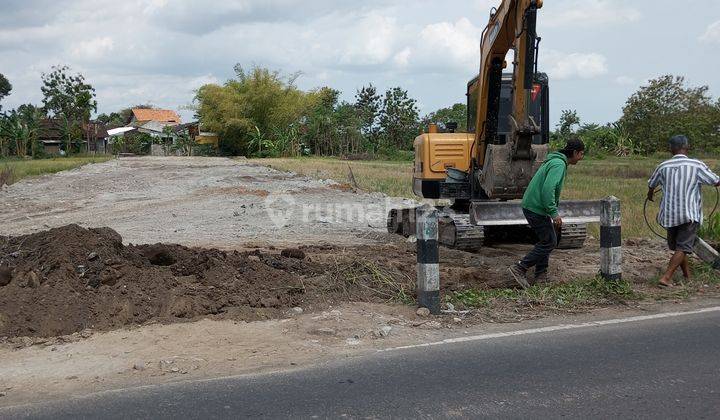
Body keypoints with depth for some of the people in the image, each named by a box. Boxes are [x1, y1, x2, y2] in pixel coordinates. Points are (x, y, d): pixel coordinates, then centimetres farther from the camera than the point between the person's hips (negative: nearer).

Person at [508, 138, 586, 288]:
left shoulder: (556, 161, 17)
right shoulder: (559, 164, -16)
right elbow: (547, 189, -28)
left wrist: (554, 213, 23)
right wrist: (554, 213, -24)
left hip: (532, 206, 10)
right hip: (536, 208, -10)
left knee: (546, 240, 15)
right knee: (549, 242, -5)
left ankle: (540, 276, 17)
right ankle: (520, 268, -4)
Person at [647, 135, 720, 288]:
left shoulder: (663, 166, 1)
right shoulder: (696, 165, -10)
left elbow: (651, 184, 18)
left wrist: (650, 194, 41)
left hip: (669, 213, 4)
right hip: (689, 214, -4)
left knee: (677, 245, 20)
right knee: (683, 247, -1)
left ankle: (687, 275, 34)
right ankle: (666, 278, -13)